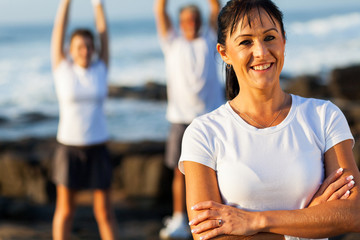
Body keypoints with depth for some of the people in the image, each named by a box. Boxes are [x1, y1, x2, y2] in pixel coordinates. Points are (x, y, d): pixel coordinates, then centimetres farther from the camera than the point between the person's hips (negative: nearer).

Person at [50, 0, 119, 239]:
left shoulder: (101, 69, 4)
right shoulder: (62, 69, 0)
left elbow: (104, 31, 4)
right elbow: (59, 30, -2)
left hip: (98, 147, 1)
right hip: (69, 147, -1)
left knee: (104, 210, 5)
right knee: (65, 210, 7)